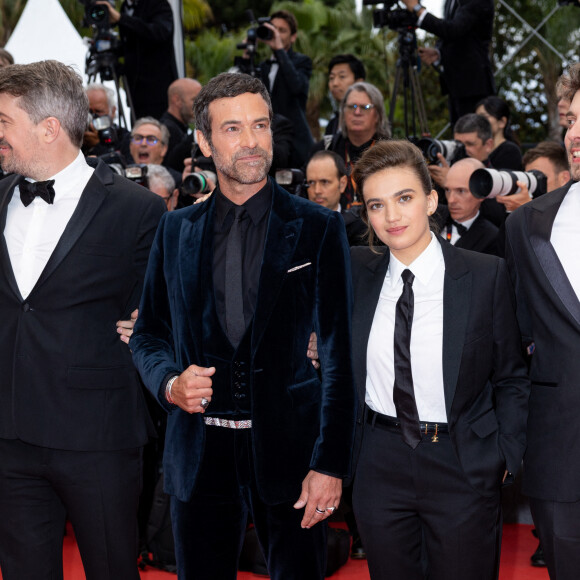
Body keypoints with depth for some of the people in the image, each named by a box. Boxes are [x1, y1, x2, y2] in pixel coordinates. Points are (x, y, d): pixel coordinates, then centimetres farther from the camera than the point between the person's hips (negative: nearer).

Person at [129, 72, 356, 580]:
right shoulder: (176, 230, 8)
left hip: (287, 447, -2)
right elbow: (148, 334, 15)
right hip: (198, 451, 3)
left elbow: (339, 354, -4)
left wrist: (330, 464, -11)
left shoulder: (318, 228, -1)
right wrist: (169, 381, -8)